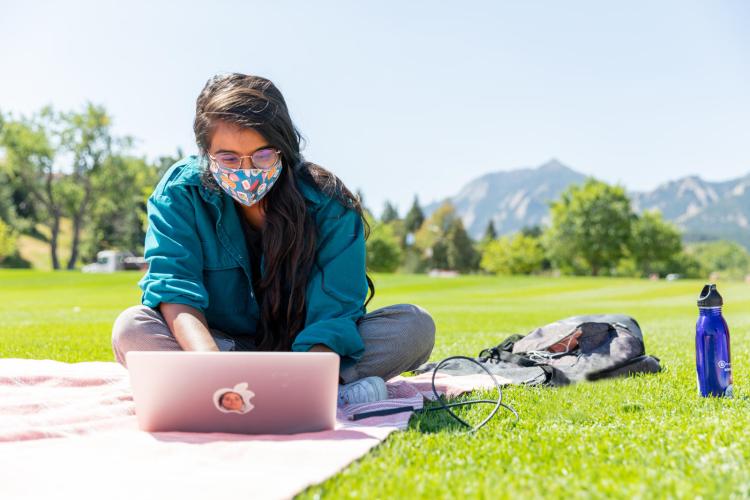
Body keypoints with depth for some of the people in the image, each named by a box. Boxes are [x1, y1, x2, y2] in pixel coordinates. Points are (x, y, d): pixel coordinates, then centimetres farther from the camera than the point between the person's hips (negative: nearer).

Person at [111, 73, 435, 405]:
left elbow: (332, 315, -22)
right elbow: (174, 288, -23)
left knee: (416, 327, -21)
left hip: (303, 349, -1)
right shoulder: (180, 192, -13)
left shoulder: (329, 205, -15)